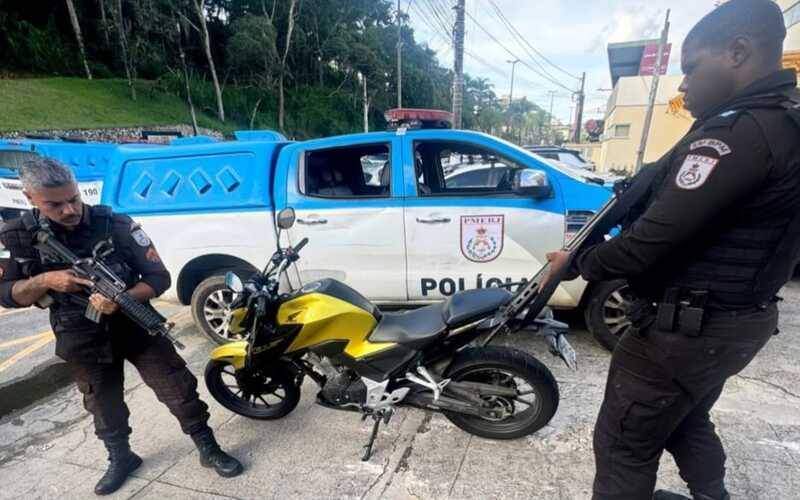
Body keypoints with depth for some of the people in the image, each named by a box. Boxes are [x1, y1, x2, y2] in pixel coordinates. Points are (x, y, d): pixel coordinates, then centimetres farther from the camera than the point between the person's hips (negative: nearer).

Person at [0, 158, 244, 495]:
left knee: (177, 387, 0)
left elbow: (160, 278, -15)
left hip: (134, 324, -2)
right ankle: (120, 459, 43)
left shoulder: (116, 226, -16)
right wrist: (44, 281, -21)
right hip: (80, 338, 3)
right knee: (103, 403, 20)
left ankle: (209, 449, 16)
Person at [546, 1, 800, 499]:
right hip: (738, 316, 10)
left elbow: (657, 238, -26)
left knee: (625, 442, 5)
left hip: (687, 324, -10)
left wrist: (577, 262, -14)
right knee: (686, 418, 31)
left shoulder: (740, 130, -23)